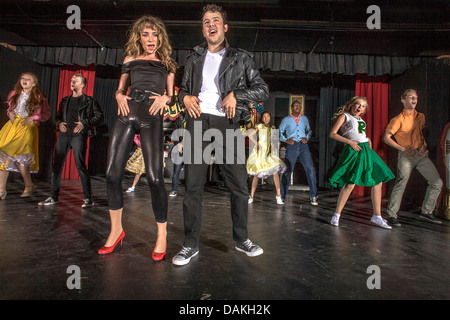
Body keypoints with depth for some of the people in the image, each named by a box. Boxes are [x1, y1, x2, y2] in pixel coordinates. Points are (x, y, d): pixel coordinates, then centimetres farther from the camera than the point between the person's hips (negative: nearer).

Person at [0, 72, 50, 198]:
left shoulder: (39, 98, 1)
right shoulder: (14, 94, 14)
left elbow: (46, 114, 2)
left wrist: (32, 118, -11)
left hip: (28, 128, -5)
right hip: (12, 125, 5)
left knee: (17, 156, -15)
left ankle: (29, 186, 4)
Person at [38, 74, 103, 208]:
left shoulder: (89, 101, 5)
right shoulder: (65, 100, 22)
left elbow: (99, 117, -2)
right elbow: (57, 116, 28)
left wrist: (84, 124, -13)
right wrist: (59, 123, 6)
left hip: (79, 135, -6)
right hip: (64, 135, 6)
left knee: (80, 166, -11)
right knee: (56, 165, 5)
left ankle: (88, 198, -3)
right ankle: (53, 197, 16)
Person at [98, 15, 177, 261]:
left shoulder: (167, 63, 21)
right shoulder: (130, 59, 24)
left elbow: (171, 95, 17)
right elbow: (120, 89, 23)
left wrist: (165, 98, -5)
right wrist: (120, 97, 2)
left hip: (152, 117, -3)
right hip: (127, 113, 3)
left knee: (154, 177, -13)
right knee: (112, 174, -2)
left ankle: (162, 234, 2)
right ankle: (116, 230, 17)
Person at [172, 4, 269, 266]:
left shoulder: (241, 58, 14)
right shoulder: (194, 59, 21)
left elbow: (263, 90, 8)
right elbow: (183, 89, 28)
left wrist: (236, 94, -7)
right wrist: (186, 97, 4)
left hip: (226, 124, -1)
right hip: (198, 122, 2)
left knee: (239, 185, 1)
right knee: (193, 185, -1)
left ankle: (242, 239, 20)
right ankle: (191, 244, 11)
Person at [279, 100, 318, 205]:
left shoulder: (304, 119, 20)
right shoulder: (286, 120, 13)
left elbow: (309, 130, 28)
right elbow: (279, 132, 13)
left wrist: (307, 138, 8)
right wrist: (286, 140, -3)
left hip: (303, 146, 2)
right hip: (291, 146, -2)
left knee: (310, 169, -9)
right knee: (287, 171, -3)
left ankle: (313, 196, 1)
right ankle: (282, 196, 8)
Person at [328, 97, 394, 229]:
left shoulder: (361, 119, 25)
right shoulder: (344, 116, 4)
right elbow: (332, 134, -6)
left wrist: (369, 140, 13)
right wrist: (349, 141, -14)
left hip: (367, 151, 8)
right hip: (353, 151, -8)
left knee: (378, 181, 5)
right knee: (350, 183, -16)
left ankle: (377, 216, 15)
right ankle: (337, 215, -3)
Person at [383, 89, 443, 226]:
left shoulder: (421, 117, 13)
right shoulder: (399, 119, -7)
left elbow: (423, 134, 24)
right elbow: (386, 138, -11)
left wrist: (424, 145, 3)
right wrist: (403, 149, -15)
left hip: (422, 154, 7)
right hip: (406, 156, -6)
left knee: (437, 182, 5)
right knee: (400, 185, -9)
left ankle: (426, 211, 19)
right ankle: (391, 215, 0)